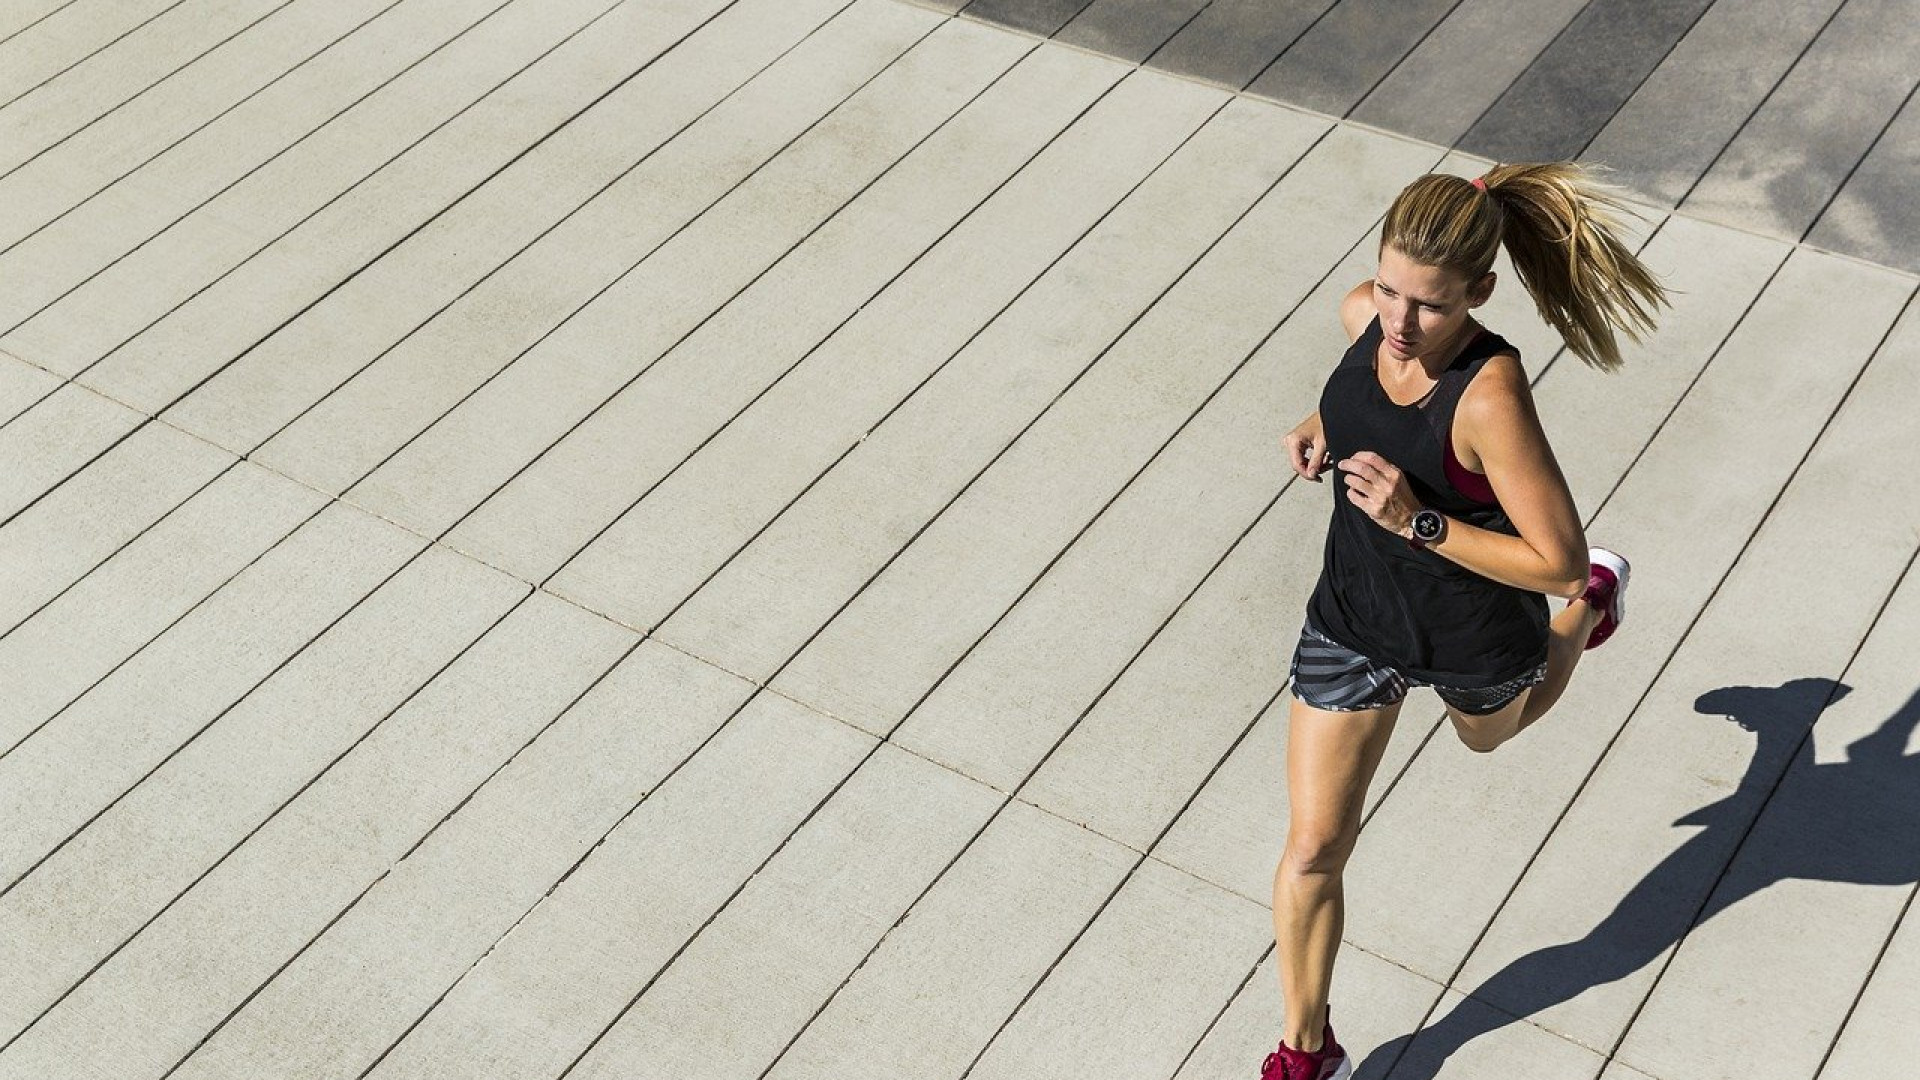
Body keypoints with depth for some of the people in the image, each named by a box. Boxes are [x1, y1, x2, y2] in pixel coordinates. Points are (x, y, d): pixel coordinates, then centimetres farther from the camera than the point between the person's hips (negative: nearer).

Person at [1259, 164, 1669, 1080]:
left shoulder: (1491, 397, -36)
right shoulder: (1364, 314, -17)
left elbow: (1555, 560, -31)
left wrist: (1417, 522, -37)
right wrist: (1321, 427, -11)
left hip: (1474, 640, -4)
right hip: (1354, 620, 4)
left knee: (1491, 733, 35)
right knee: (1314, 849, 4)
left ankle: (1597, 602, 64)